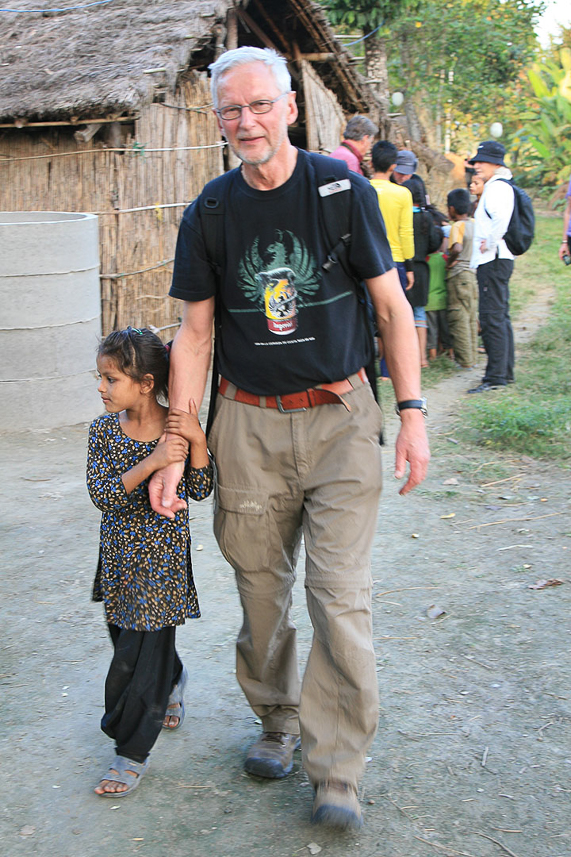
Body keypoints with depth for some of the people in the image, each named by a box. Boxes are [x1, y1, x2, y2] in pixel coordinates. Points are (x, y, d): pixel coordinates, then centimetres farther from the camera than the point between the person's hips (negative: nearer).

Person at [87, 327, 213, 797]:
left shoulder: (179, 427, -11)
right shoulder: (104, 429, -4)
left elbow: (199, 491, -10)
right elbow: (102, 494, -15)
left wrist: (197, 442, -25)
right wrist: (150, 463, -29)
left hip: (163, 556, -4)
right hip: (120, 556, 4)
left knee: (143, 652, -2)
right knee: (127, 639, 19)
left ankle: (132, 752, 13)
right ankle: (173, 682, 51)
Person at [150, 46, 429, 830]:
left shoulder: (343, 191, -2)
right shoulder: (208, 214, 3)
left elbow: (392, 305, 2)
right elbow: (196, 332, 4)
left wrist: (411, 410, -6)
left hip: (339, 418, -2)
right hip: (248, 422, 2)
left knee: (341, 597, -5)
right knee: (260, 589, 11)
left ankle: (336, 772, 7)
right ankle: (277, 721, 33)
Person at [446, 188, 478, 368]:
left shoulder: (457, 226, -13)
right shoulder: (475, 224, 9)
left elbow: (457, 248, -29)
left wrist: (449, 262, -13)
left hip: (459, 276, -7)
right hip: (474, 274, 7)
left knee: (459, 319, -1)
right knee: (472, 318, 14)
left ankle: (465, 360, 0)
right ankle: (473, 356, 18)